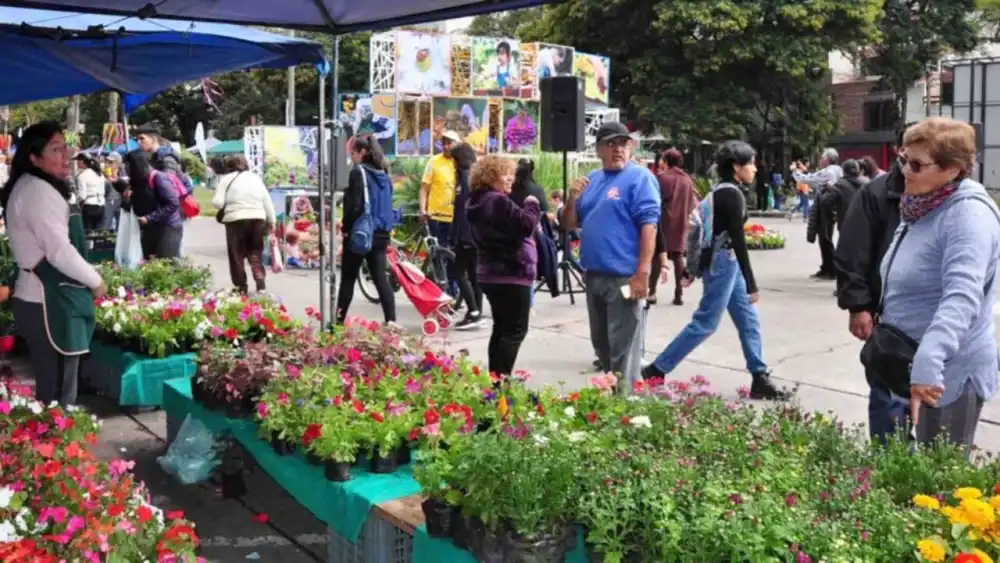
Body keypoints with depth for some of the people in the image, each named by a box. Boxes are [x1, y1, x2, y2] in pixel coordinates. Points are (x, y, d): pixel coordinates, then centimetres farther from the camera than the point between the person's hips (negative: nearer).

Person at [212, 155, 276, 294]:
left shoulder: (226, 179, 1)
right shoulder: (256, 178, 12)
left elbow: (217, 202, -7)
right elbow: (268, 203, 12)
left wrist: (228, 207, 14)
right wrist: (271, 222, 18)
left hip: (236, 220, -3)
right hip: (257, 219, 3)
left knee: (237, 255, 9)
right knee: (255, 254, 13)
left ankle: (241, 286, 11)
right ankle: (261, 284, 2)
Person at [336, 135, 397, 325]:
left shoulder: (358, 172, -11)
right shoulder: (384, 175, 12)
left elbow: (355, 205, -17)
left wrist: (347, 228, -8)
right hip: (381, 234, 6)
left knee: (348, 279, 6)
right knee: (381, 278, 2)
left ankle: (339, 320, 14)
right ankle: (391, 321, -7)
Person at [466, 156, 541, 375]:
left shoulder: (478, 202, 14)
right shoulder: (499, 202, -18)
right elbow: (526, 225, -21)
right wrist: (532, 205, -5)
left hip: (492, 274, 10)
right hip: (512, 274, -10)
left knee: (501, 328, 16)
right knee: (516, 330, -5)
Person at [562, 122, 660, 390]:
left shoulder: (640, 177, -7)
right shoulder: (592, 179, 15)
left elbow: (649, 226, -15)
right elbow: (569, 224, 16)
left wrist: (643, 273, -22)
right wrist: (573, 198, -4)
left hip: (624, 277, -8)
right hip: (594, 275, 8)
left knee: (623, 347, -4)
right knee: (601, 343, 18)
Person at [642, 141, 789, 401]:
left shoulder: (720, 190, 12)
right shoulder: (732, 194, -16)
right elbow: (738, 240, -21)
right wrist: (752, 284, -20)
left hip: (723, 262, 10)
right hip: (723, 262, -10)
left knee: (748, 321, 10)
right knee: (705, 323, -5)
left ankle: (760, 380, 13)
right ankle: (655, 371, 0)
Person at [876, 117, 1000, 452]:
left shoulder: (968, 214, -21)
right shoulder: (924, 206, 8)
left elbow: (961, 297, -35)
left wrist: (929, 361, -46)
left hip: (949, 372, -9)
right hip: (913, 364, 9)